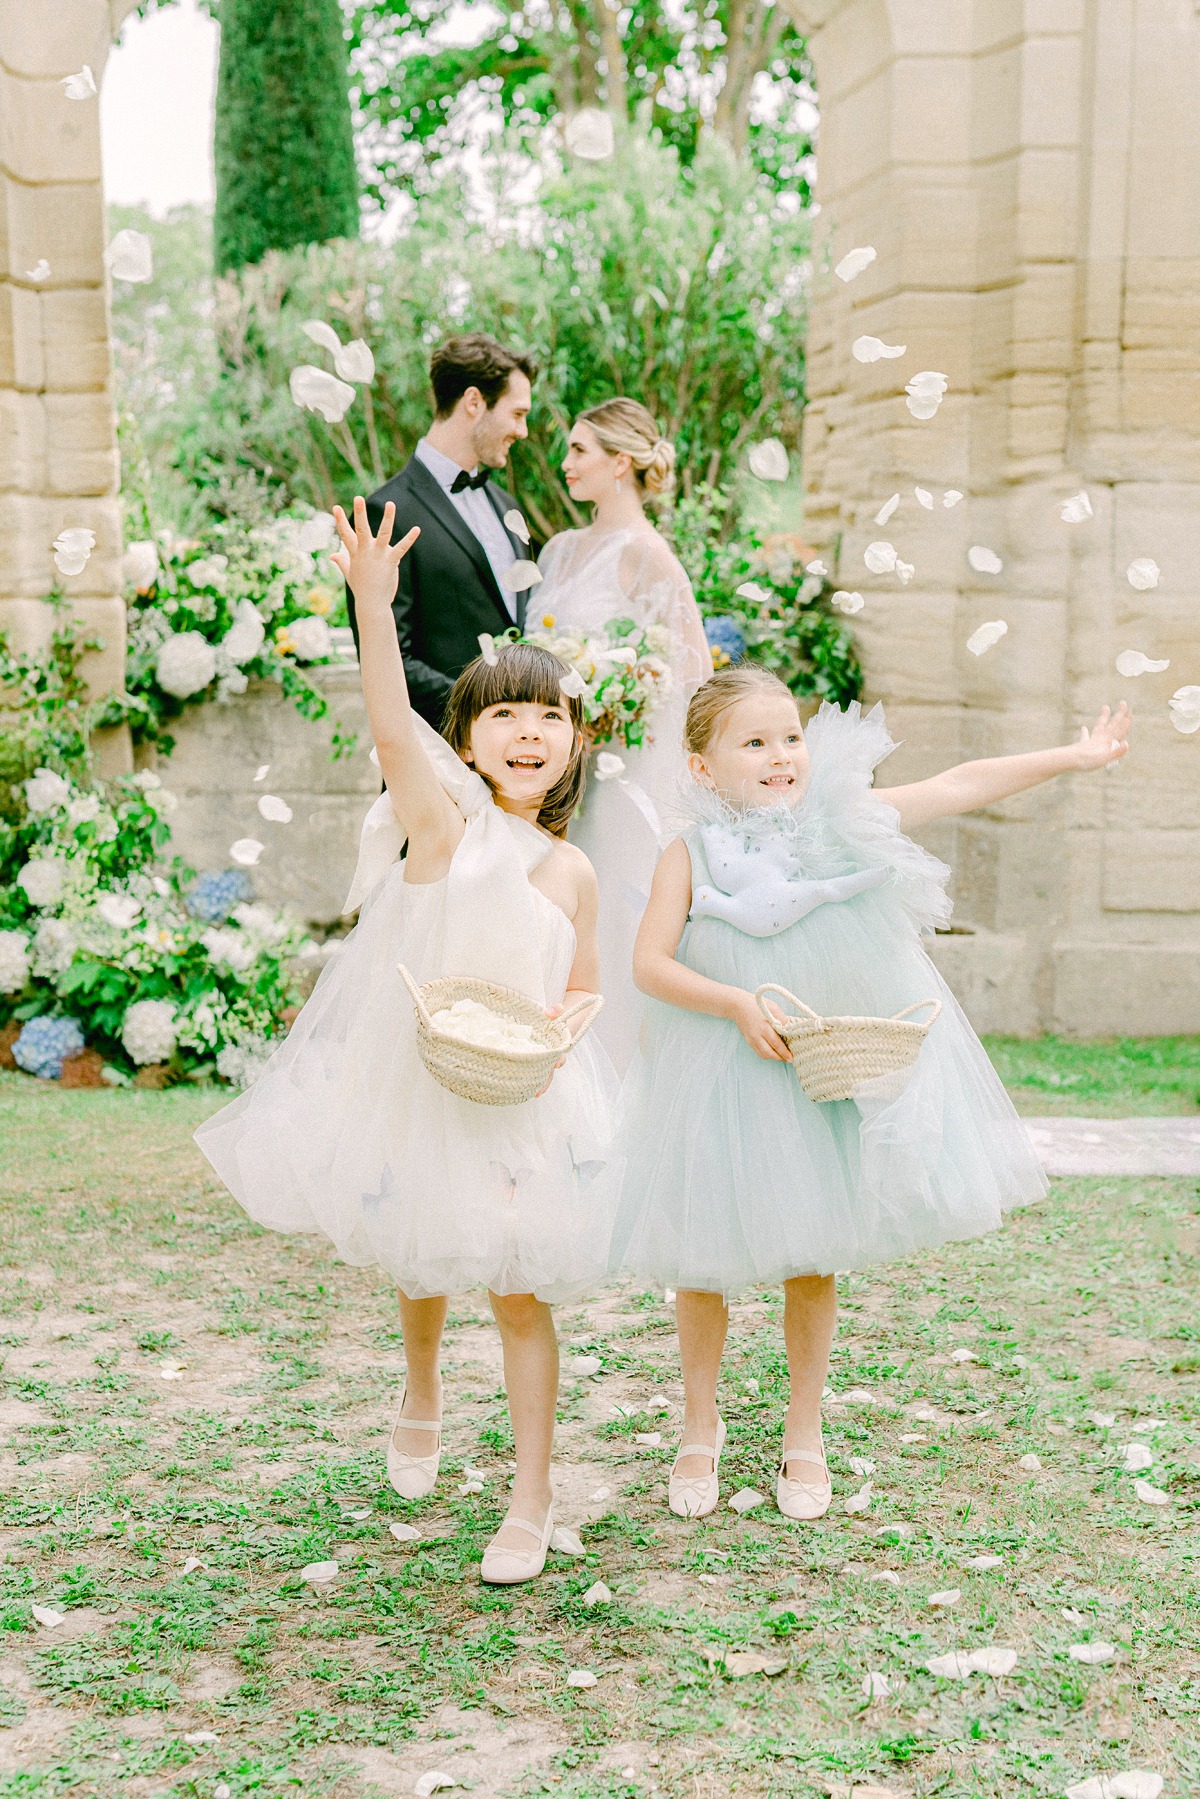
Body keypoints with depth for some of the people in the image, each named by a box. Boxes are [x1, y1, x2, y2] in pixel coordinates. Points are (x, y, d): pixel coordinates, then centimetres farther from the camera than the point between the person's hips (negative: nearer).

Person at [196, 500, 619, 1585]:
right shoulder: (442, 819, -11)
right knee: (422, 1260, 19)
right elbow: (393, 728, -29)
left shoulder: (571, 871, -2)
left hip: (523, 1101, 1)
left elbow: (584, 988, 10)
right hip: (414, 1084, -1)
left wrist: (558, 1024, -14)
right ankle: (422, 1396, 52)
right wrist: (374, 602, -43)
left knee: (522, 1293, 3)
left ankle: (532, 1504, 16)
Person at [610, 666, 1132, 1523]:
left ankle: (805, 1434, 30)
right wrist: (737, 1004, -26)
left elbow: (959, 785, 2)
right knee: (706, 1258, 8)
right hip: (727, 1078, -2)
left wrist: (1075, 755, 4)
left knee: (815, 1259, 12)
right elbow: (651, 962, -14)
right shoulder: (692, 854, -8)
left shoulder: (842, 819, -1)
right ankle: (701, 1428, 30)